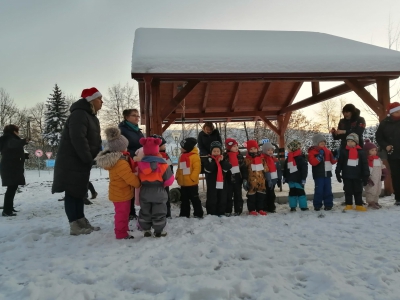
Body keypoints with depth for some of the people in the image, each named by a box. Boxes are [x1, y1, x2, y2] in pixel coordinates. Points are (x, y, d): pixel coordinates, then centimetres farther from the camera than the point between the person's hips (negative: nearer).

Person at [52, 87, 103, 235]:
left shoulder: (91, 117, 17)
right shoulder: (79, 114, -17)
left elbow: (94, 141, 18)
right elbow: (78, 139, -28)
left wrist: (93, 158, 5)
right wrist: (88, 159, -22)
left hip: (81, 161, 10)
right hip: (71, 161, -10)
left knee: (79, 191, 13)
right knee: (72, 192, -5)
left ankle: (82, 222, 20)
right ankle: (74, 226, 0)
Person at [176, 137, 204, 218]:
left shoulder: (194, 156, -15)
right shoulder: (182, 156, 11)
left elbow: (197, 169, -19)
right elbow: (179, 169, 16)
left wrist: (192, 178, -21)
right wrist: (177, 177, 8)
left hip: (191, 183, -8)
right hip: (183, 183, 8)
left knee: (194, 199, 2)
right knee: (184, 199, 15)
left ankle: (198, 214, 13)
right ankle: (184, 214, 26)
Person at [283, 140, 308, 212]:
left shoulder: (300, 158, -7)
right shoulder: (288, 158, 4)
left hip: (298, 179, -4)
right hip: (291, 179, 4)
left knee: (300, 192, 3)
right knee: (292, 192, 9)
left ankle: (303, 206, 9)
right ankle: (293, 206, 15)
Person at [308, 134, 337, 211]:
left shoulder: (327, 151, 13)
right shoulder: (312, 152, -5)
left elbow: (333, 161, 19)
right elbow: (313, 162, -20)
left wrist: (335, 157, 0)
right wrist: (320, 156, -25)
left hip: (327, 174, 6)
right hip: (318, 175, -5)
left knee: (328, 190, 8)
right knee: (319, 190, -4)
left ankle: (328, 205, 16)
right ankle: (317, 205, 5)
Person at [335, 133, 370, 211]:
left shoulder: (361, 152, -1)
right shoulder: (343, 152, 0)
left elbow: (365, 165, 0)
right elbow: (339, 164, 2)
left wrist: (366, 176, -3)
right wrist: (338, 173, -1)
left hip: (357, 176, 0)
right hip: (347, 176, 0)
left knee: (358, 191, 8)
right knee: (348, 191, 7)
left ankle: (359, 205, 17)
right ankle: (348, 205, 16)